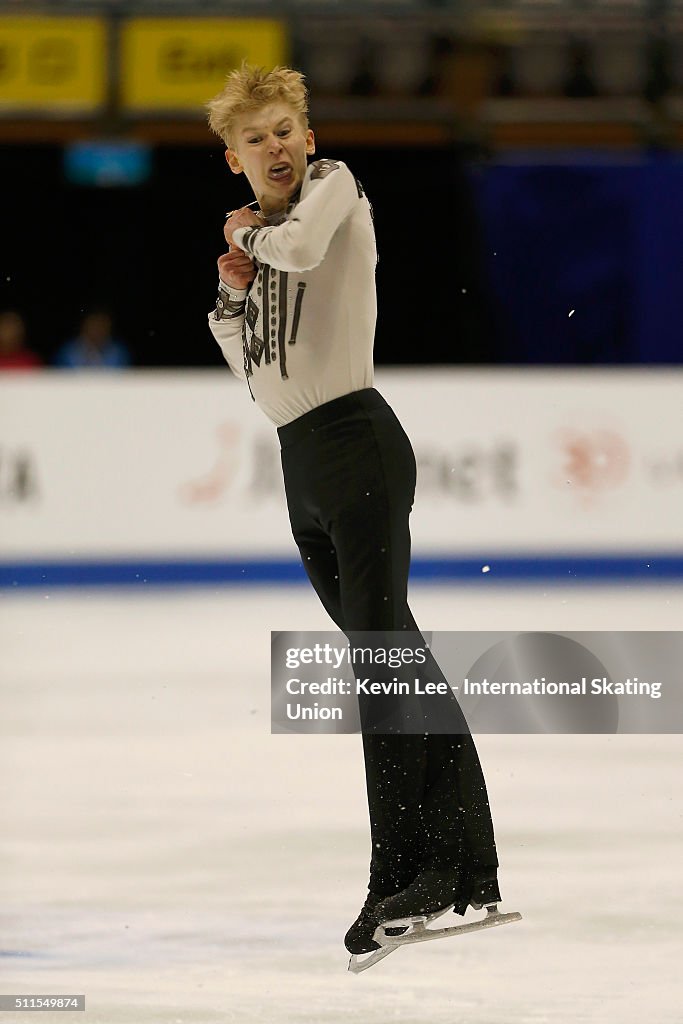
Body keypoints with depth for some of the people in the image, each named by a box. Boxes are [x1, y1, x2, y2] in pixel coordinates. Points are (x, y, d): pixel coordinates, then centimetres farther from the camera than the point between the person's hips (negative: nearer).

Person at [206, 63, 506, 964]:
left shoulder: (334, 185, -2)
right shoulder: (258, 231, 19)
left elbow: (302, 246, -25)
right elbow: (254, 370, 22)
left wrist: (249, 237, -4)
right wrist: (234, 296, 5)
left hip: (356, 440, -9)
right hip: (302, 462, 9)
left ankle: (409, 872, -22)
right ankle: (465, 862, 10)